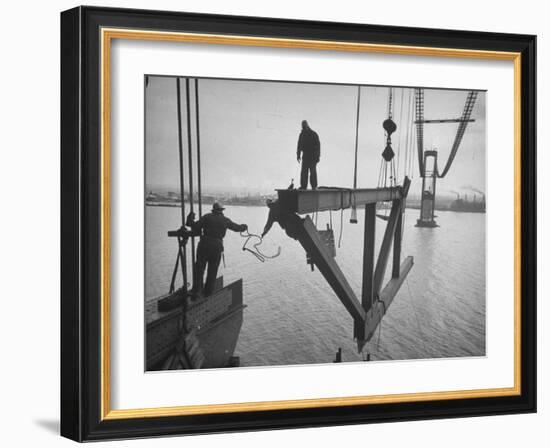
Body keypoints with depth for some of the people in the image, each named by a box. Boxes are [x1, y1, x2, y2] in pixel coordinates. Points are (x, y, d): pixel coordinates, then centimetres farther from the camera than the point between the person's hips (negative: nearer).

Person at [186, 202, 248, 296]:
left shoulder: (207, 217, 3)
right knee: (212, 270, 10)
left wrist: (190, 221, 16)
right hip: (216, 247, 1)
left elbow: (196, 227, -3)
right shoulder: (225, 220, 7)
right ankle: (208, 291, 11)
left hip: (204, 245, 0)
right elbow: (237, 227, 20)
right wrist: (244, 227, 41)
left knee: (199, 268, 5)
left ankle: (196, 289, -2)